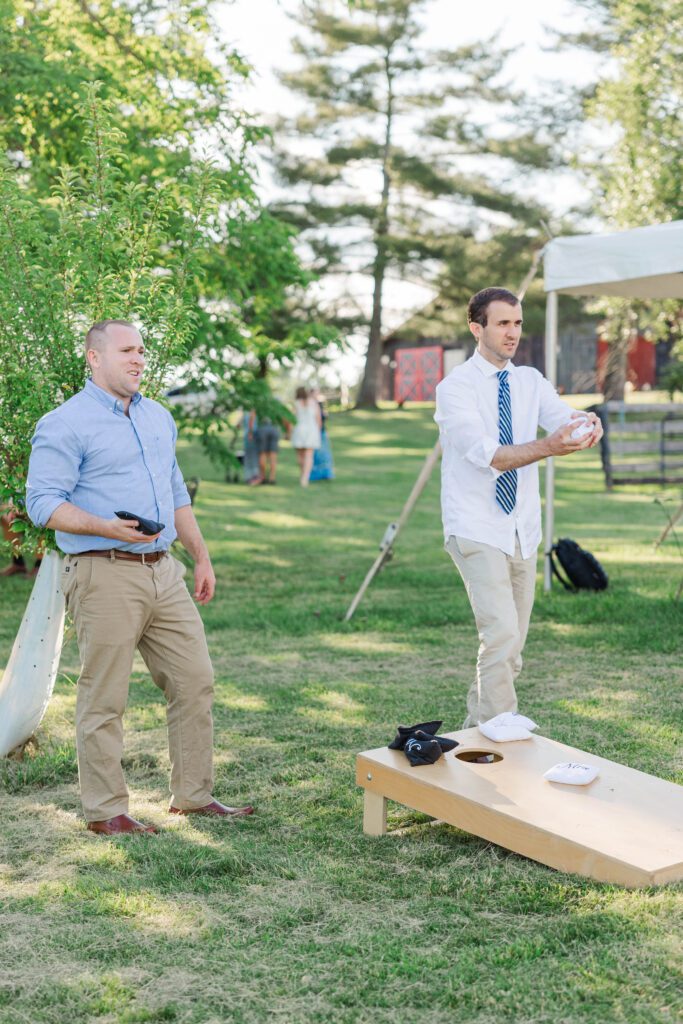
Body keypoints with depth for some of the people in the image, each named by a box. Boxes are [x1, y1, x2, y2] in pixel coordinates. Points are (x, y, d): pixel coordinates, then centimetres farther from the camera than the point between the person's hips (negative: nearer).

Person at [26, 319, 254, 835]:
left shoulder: (159, 418, 17)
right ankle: (105, 810, 12)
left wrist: (202, 556, 21)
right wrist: (107, 528, -25)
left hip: (163, 572, 7)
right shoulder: (66, 424, -6)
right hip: (105, 576, -7)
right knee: (104, 699, 0)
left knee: (195, 681, 8)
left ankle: (193, 794, 20)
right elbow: (44, 502, -12)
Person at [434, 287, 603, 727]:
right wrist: (548, 447, -39)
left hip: (522, 530, 6)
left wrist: (588, 424, -35)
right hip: (478, 531, -6)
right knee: (502, 635, -18)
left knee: (512, 644, 13)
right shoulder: (456, 387, -10)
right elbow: (487, 454, -24)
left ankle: (476, 730, 29)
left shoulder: (530, 381, 8)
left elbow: (565, 418, -10)